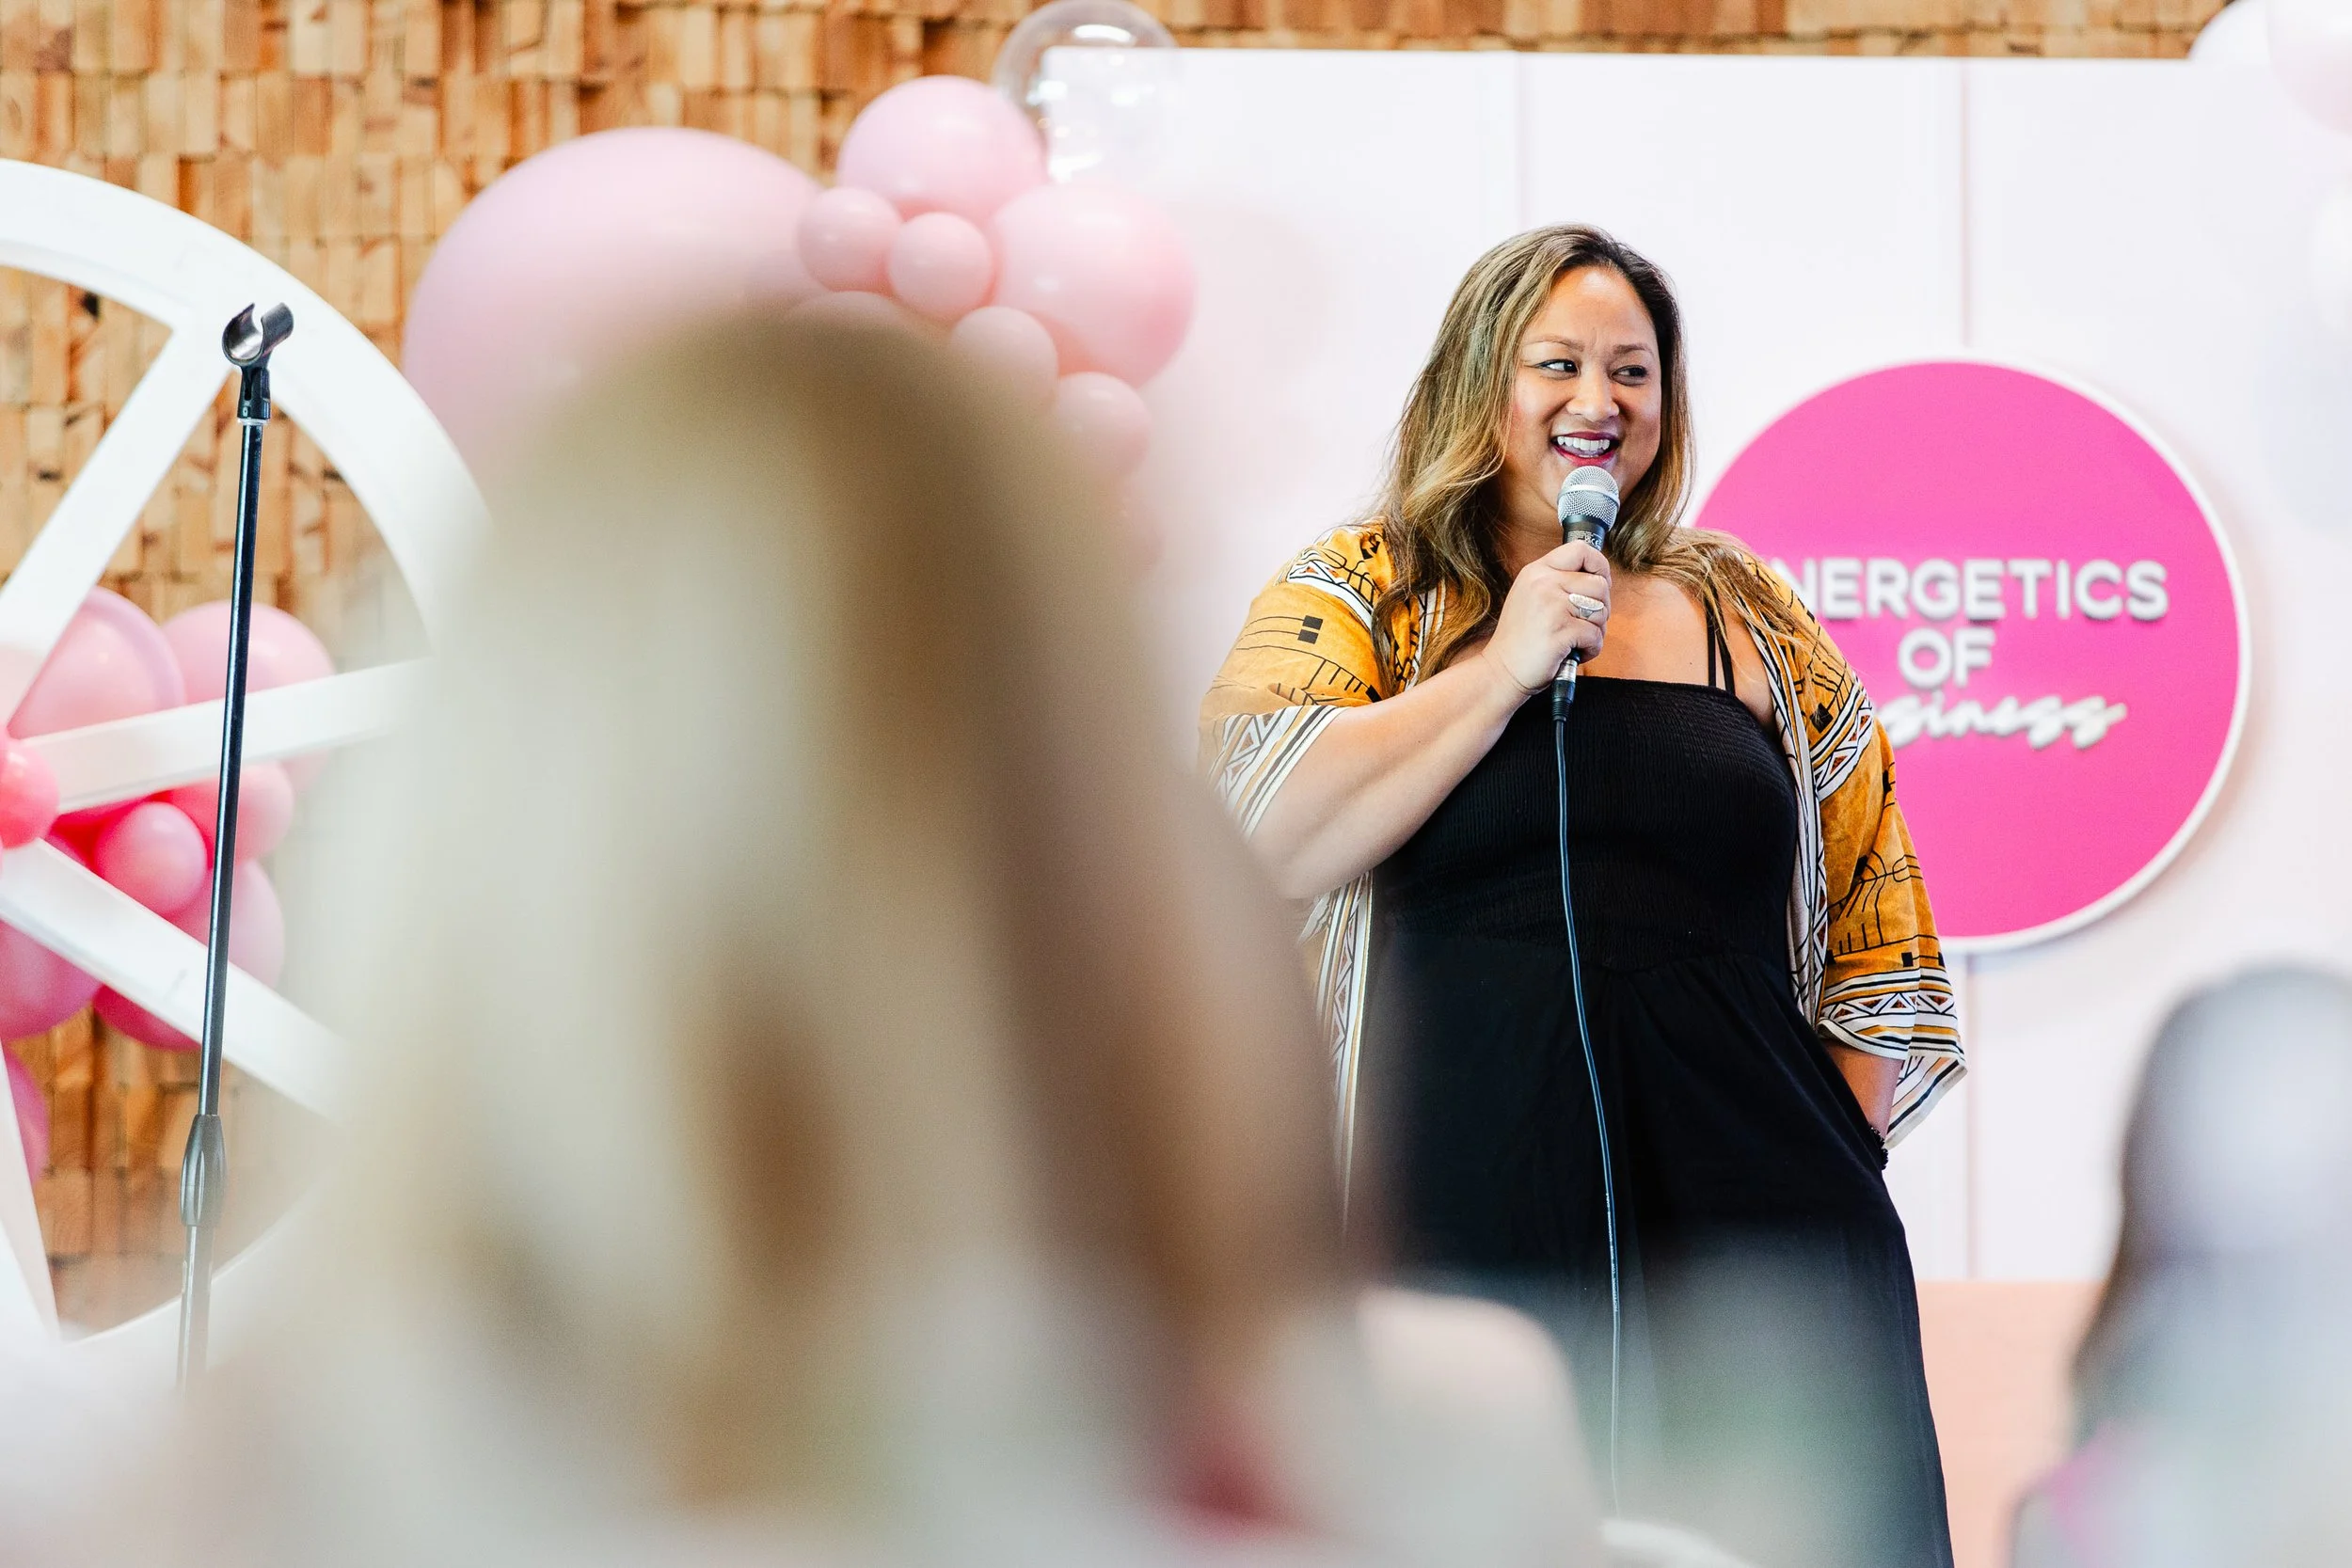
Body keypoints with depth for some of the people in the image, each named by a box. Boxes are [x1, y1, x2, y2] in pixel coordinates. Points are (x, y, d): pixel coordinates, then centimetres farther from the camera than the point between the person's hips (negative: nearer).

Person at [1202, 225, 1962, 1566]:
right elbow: (1254, 845, -8)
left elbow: (1877, 927, 18)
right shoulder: (1352, 599, 9)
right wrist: (1504, 668, -6)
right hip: (1461, 1242, -2)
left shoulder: (1754, 623, 16)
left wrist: (1827, 1147, 4)